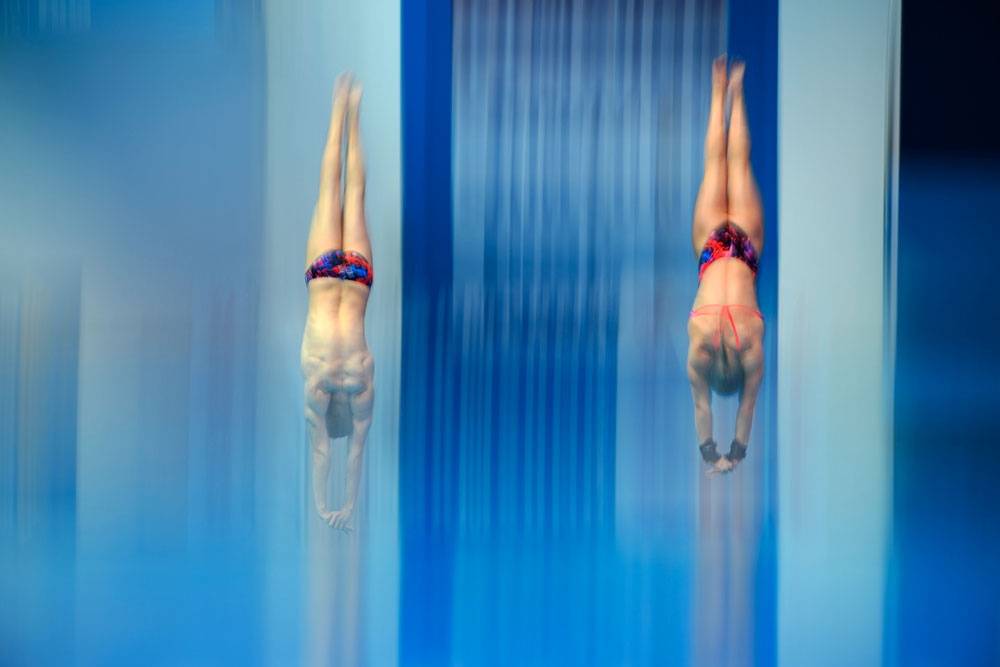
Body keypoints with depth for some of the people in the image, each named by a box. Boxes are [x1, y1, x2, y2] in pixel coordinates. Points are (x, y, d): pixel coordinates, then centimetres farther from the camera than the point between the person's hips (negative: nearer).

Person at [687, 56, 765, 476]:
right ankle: (721, 92, 28)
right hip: (716, 243, 0)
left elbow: (748, 406, -16)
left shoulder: (752, 346, -27)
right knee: (717, 165, 15)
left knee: (736, 167, 17)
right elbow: (702, 406, -17)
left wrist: (734, 453, -12)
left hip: (740, 244, 0)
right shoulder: (699, 346, -26)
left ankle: (733, 94, 30)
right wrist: (712, 454, -15)